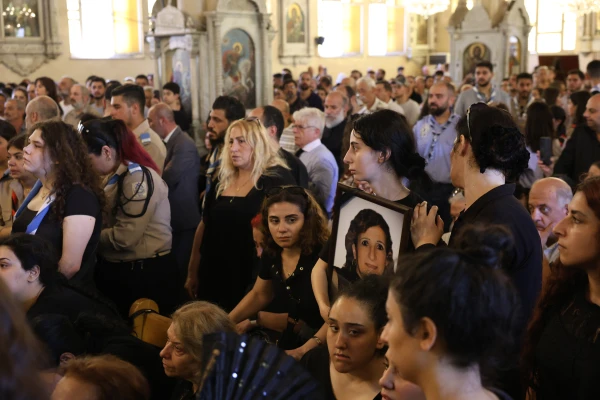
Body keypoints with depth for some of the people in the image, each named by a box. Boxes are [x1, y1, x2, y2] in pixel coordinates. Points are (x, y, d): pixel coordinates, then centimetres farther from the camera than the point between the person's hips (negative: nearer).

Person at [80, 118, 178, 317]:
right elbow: (106, 223, 8)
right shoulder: (110, 178, 9)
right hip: (115, 271, 9)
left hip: (146, 275, -8)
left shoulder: (138, 177, -19)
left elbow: (124, 237, -24)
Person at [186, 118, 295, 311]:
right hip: (214, 276, 5)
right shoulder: (222, 179, 8)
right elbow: (205, 225, 13)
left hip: (252, 278, -5)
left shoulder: (277, 178, -9)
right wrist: (192, 272, 14)